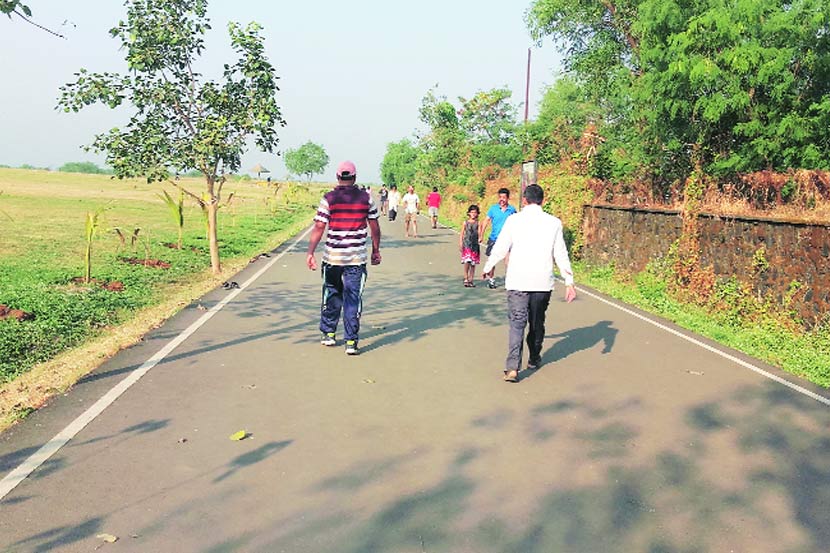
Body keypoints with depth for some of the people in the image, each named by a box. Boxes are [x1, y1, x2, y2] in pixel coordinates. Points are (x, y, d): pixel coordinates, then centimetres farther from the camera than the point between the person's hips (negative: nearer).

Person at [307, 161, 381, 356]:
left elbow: (319, 228, -8)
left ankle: (328, 334, 28)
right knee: (353, 299, 2)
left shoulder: (328, 199, -3)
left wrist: (310, 253, -6)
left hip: (332, 257, 0)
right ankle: (351, 342, 2)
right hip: (357, 259, 0)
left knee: (331, 296, 17)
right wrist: (376, 250, 18)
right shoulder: (366, 198, 2)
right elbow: (375, 227, 7)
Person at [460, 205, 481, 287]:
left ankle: (471, 280, 14)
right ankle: (466, 279, -4)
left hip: (475, 245, 1)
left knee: (473, 263, 6)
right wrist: (460, 244, 0)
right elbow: (461, 234, 7)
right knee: (467, 262, -14)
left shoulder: (478, 223, 4)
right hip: (466, 244, -1)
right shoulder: (466, 223, 4)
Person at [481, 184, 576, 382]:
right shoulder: (554, 223, 2)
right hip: (543, 283, 2)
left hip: (517, 282, -2)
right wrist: (569, 282, 8)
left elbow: (500, 248, 2)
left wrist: (488, 268, 18)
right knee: (537, 323, 20)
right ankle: (534, 359, 35)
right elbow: (561, 255, 3)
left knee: (517, 323, -2)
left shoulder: (514, 220, -3)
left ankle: (512, 367, -14)